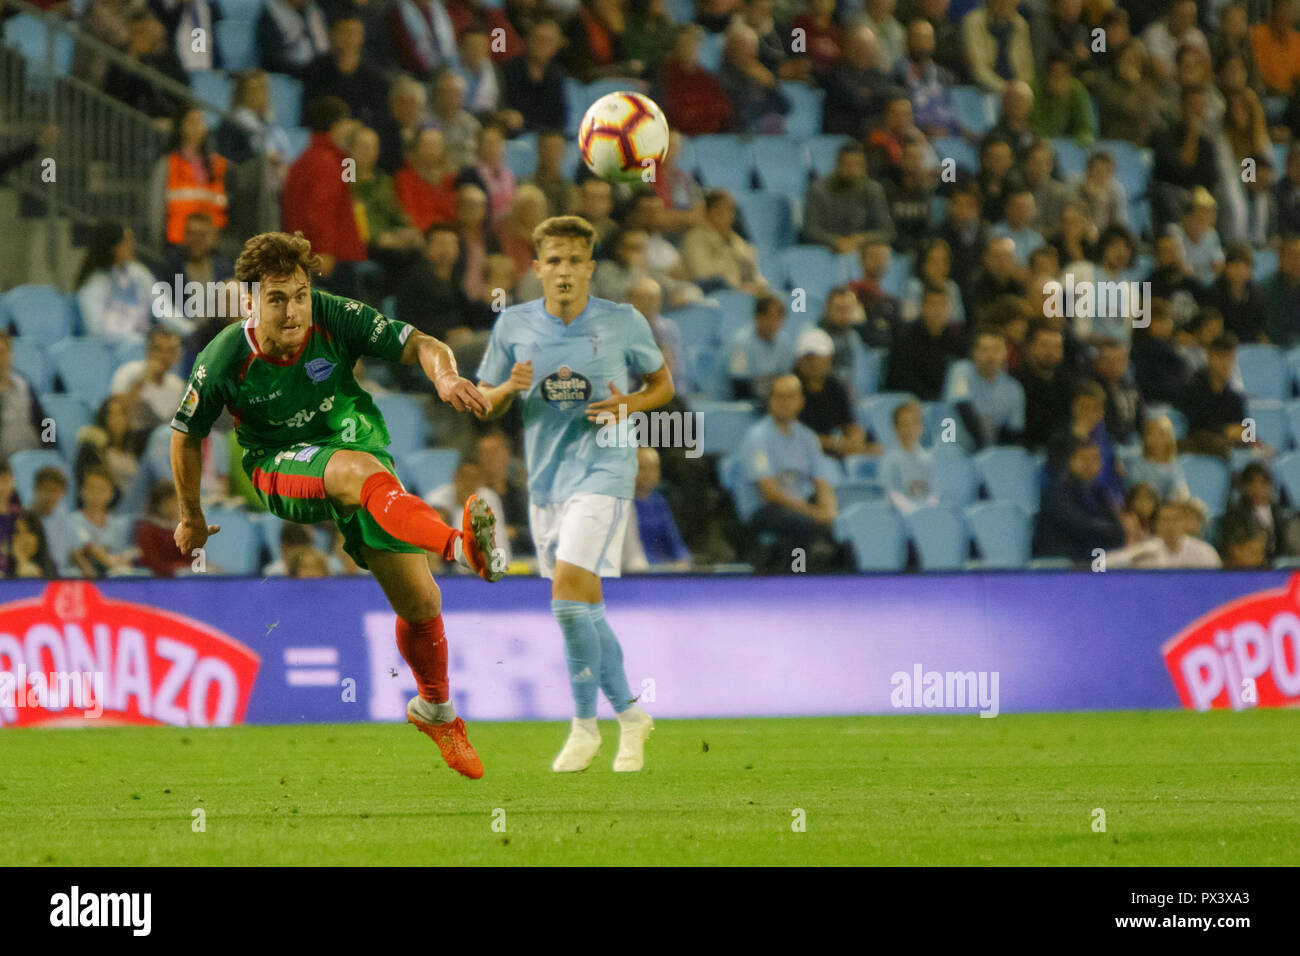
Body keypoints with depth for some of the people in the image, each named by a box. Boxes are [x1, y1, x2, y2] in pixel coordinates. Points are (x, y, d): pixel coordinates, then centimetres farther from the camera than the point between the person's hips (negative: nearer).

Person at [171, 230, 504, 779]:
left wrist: (445, 375, -35)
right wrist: (191, 518, 12)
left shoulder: (335, 318, -14)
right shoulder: (224, 362, -15)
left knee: (420, 601, -4)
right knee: (359, 469, -39)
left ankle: (436, 709, 27)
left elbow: (420, 346, -11)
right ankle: (462, 546, -66)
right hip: (279, 469, -3)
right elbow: (186, 435, 1)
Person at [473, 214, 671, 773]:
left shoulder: (624, 323, -4)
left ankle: (585, 725, -8)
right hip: (545, 477, 5)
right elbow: (482, 406, 10)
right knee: (585, 606, 11)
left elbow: (663, 382, 10)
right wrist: (509, 389, -13)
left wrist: (630, 405, -11)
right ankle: (629, 715, 28)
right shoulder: (513, 326, 3)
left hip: (602, 470, -5)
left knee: (569, 590, -19)